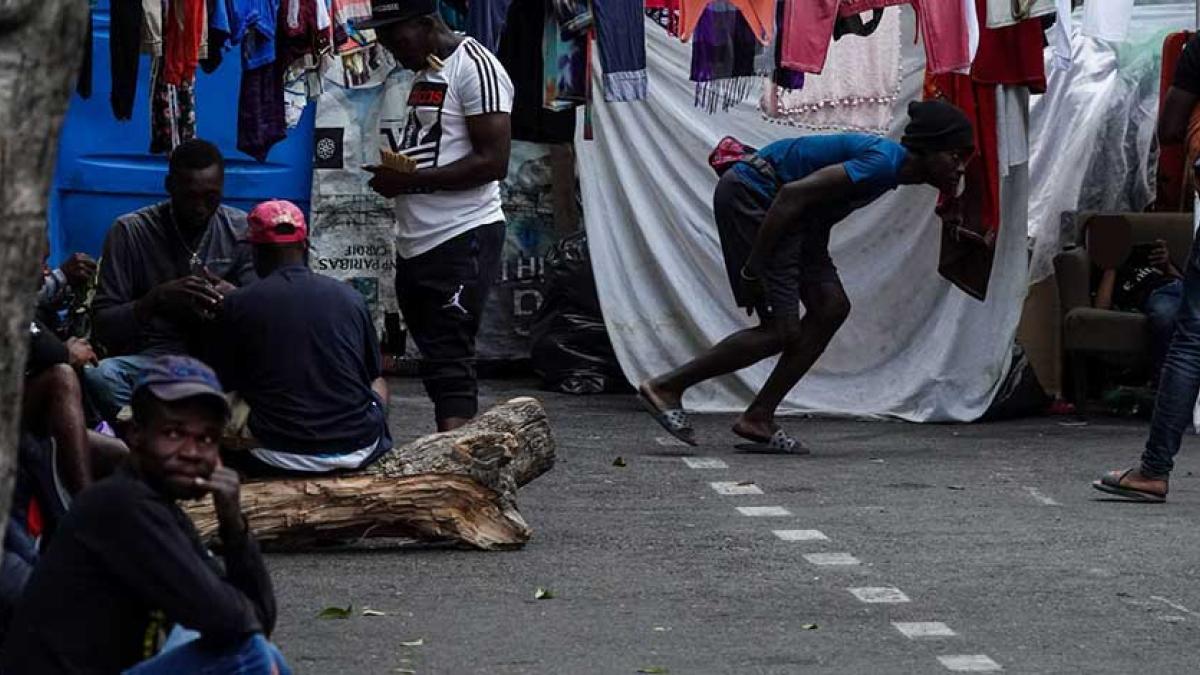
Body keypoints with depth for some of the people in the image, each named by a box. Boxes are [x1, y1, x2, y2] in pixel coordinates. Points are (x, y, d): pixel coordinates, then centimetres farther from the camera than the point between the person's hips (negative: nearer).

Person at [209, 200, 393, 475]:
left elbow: (227, 386, 6)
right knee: (378, 392, 31)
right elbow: (376, 378, 14)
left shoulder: (237, 305, -2)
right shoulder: (350, 297, 4)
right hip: (357, 452, 2)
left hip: (277, 459, -2)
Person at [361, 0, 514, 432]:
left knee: (448, 360, -14)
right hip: (416, 244, 9)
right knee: (436, 360, 8)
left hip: (462, 238, -9)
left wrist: (409, 179, -17)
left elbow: (493, 161, -18)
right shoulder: (424, 74, 17)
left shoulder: (473, 67, -10)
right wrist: (393, 176, 6)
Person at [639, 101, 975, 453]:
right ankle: (667, 387, -4)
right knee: (782, 331, -10)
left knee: (831, 307, 2)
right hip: (748, 197, -10)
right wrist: (754, 268, -24)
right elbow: (794, 193, -29)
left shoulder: (892, 163, 9)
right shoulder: (883, 162, -22)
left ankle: (758, 418, 4)